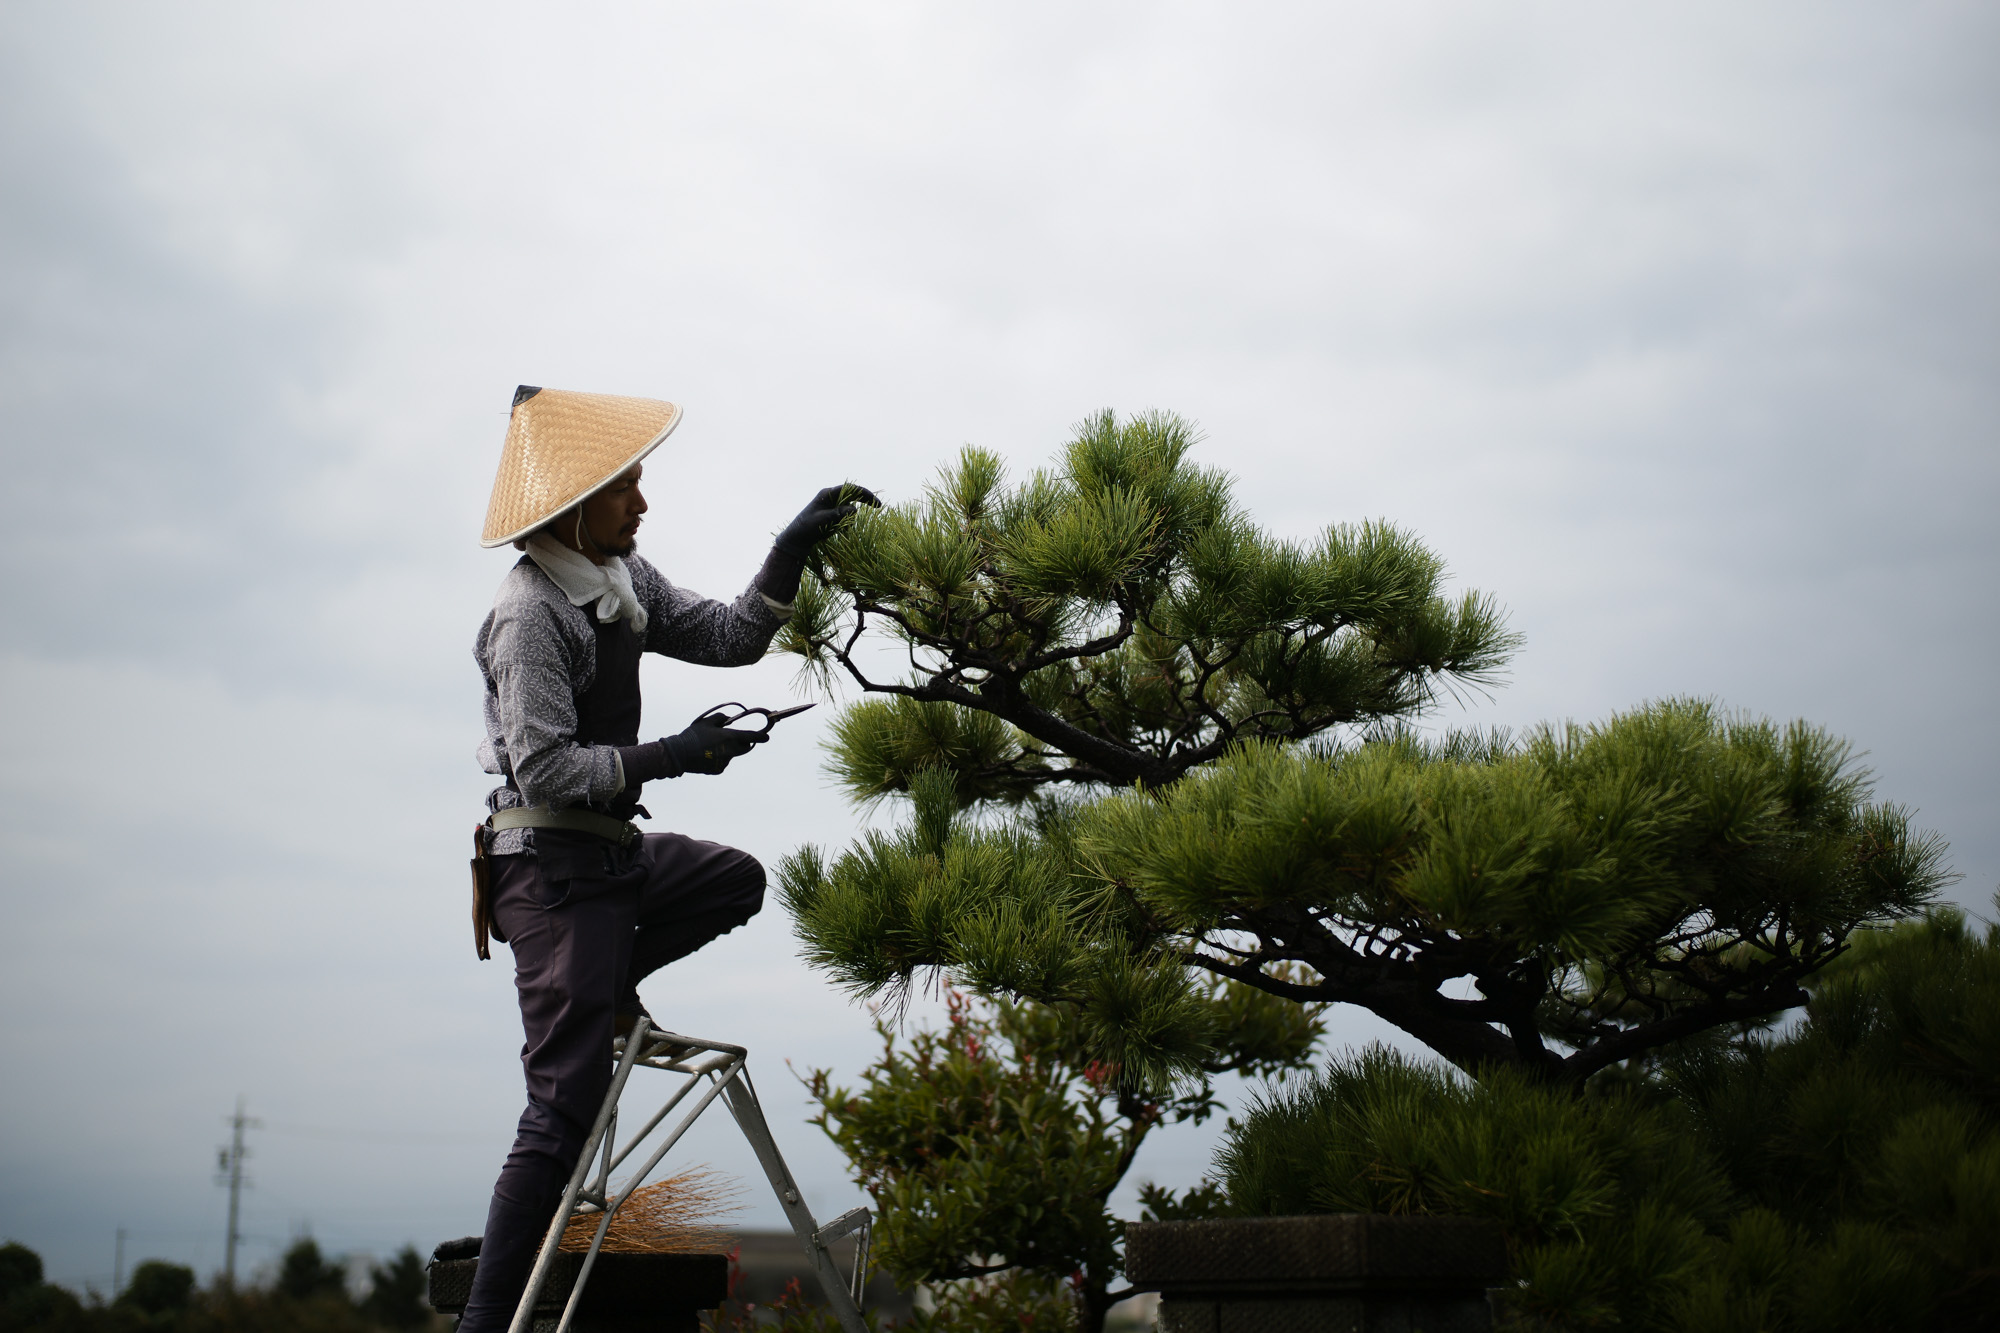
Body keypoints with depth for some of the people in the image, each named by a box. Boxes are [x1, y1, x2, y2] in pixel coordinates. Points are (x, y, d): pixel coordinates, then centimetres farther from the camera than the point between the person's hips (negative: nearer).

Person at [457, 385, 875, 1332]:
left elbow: (729, 637, 13)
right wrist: (669, 756, -23)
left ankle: (595, 987, 11)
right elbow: (544, 768, -23)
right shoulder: (530, 614, -18)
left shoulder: (624, 582, 10)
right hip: (549, 861, -9)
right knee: (565, 1109, -12)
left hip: (608, 853, 9)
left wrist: (792, 552, 2)